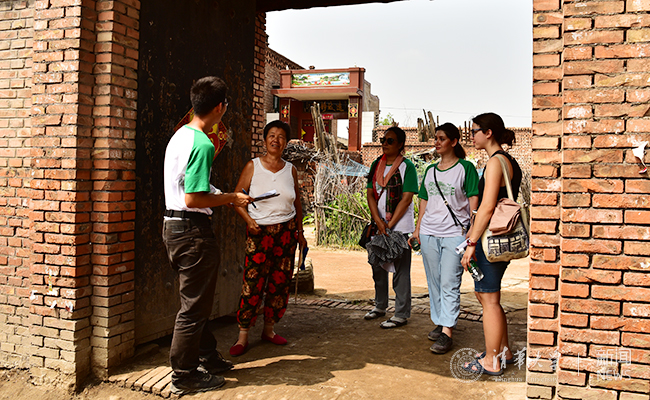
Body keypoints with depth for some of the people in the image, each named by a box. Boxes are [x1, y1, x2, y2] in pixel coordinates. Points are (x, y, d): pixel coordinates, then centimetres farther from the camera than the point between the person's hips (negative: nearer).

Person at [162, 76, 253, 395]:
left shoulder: (179, 136, 11)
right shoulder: (203, 144, -20)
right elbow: (193, 199, -23)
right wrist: (231, 198, -12)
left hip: (174, 225, 10)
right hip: (193, 229, -10)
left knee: (196, 301, 21)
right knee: (194, 306, 2)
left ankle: (207, 357, 35)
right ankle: (185, 377, 14)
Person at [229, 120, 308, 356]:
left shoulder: (290, 170, 9)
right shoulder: (253, 166, 1)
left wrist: (299, 232, 17)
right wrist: (248, 220, -14)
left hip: (286, 231, 3)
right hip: (259, 231, -3)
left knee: (280, 282, 6)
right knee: (252, 283, -8)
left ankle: (269, 328, 22)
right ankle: (243, 336, 2)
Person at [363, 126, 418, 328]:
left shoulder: (407, 166, -6)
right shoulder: (376, 165, 10)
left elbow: (407, 199, -11)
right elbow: (370, 194, 5)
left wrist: (390, 224, -13)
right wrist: (378, 221, -8)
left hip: (400, 225, -6)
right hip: (378, 224, 6)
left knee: (400, 270, -2)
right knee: (378, 266, 15)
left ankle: (401, 314, 8)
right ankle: (380, 306, 32)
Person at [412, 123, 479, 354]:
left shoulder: (465, 167, -1)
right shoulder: (430, 170, 15)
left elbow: (473, 200, -4)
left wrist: (471, 230, -11)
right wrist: (418, 228, 15)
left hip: (455, 233, -6)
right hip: (429, 233, 6)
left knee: (449, 284, -8)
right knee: (434, 282, 11)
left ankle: (447, 332, -7)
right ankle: (439, 323, 24)